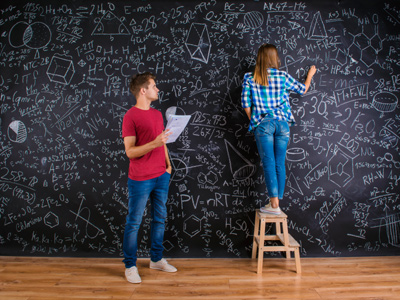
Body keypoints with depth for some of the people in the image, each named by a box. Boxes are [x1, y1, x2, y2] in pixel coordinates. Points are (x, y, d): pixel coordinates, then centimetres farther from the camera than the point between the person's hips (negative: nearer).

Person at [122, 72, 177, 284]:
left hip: (161, 176, 7)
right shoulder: (130, 116, -11)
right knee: (134, 223, 4)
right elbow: (130, 151, -15)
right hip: (140, 180, -7)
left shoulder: (157, 114, 13)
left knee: (160, 219, 15)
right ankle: (130, 266, 18)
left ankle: (156, 259, 31)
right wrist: (154, 143, -27)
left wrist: (168, 164, 9)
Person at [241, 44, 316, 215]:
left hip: (263, 124, -1)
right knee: (280, 164, 6)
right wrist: (310, 74, 37)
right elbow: (303, 89, 19)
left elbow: (246, 104, -1)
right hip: (282, 123, 2)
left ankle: (274, 204, -5)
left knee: (269, 163, -1)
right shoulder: (283, 77, 5)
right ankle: (276, 203, 10)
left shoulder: (249, 78, 1)